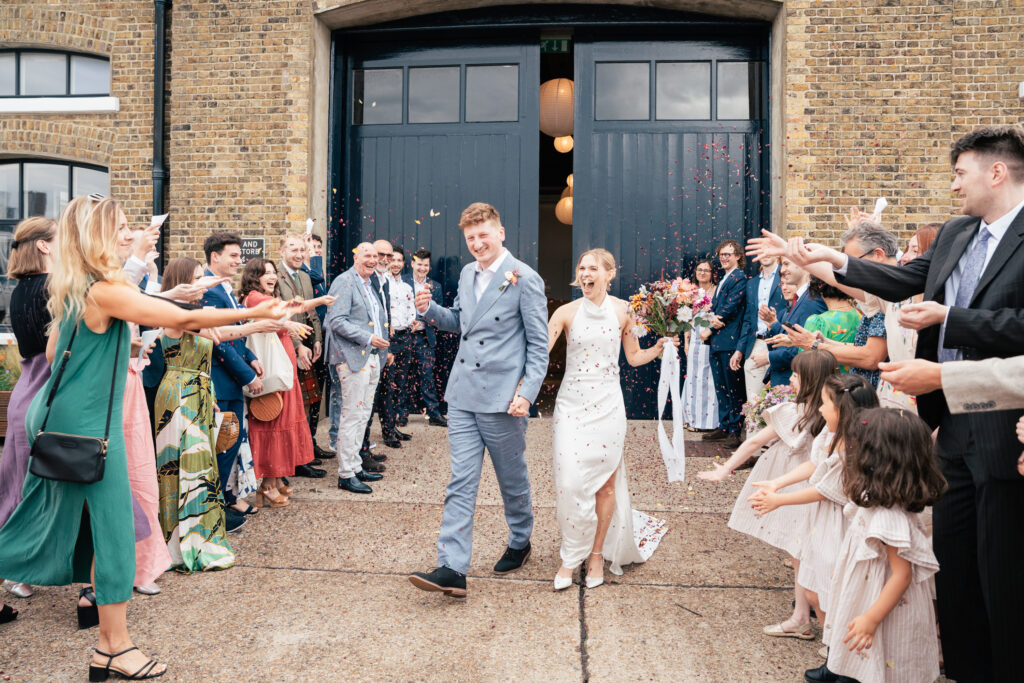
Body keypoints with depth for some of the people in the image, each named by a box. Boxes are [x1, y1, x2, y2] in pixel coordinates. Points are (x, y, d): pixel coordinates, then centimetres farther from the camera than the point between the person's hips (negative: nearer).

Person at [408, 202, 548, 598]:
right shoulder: (467, 275, 11)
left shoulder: (524, 279, -10)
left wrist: (526, 393, -17)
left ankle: (520, 544, 37)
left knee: (512, 480, 13)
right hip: (463, 395, 6)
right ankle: (452, 570, 2)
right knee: (461, 483, 1)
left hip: (502, 398, -5)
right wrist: (430, 310, 4)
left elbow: (539, 345, -9)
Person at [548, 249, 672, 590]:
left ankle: (597, 554, 23)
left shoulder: (622, 311, 3)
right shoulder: (567, 312, -2)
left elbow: (634, 357, 12)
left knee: (605, 481, 5)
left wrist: (660, 347, -4)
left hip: (607, 405, 1)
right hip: (571, 403, -1)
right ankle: (570, 557, 11)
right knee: (570, 481, -6)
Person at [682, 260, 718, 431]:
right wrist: (686, 340, 8)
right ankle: (694, 419, 12)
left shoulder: (716, 291, -2)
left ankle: (710, 420, 5)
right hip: (694, 339, 4)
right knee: (693, 376, 4)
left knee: (709, 377, -3)